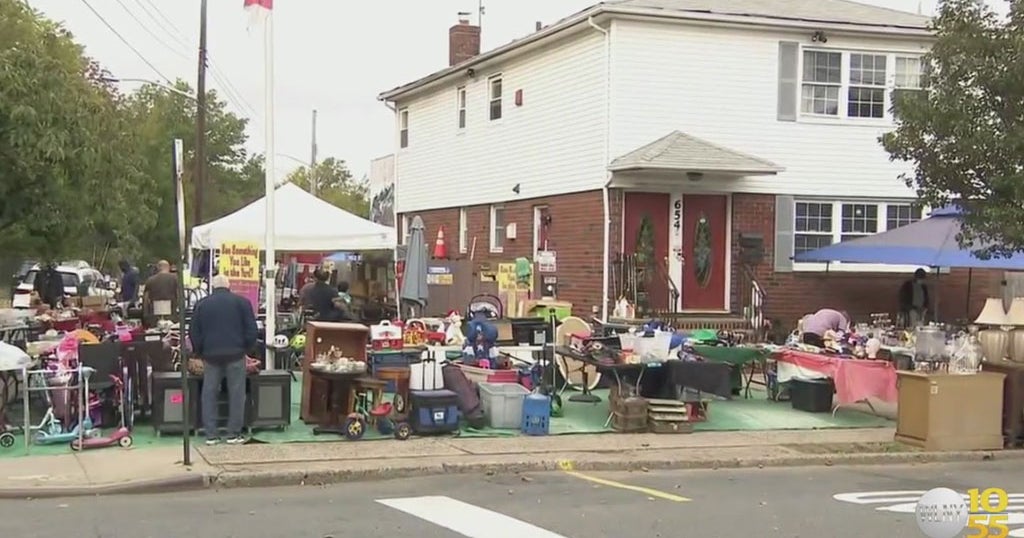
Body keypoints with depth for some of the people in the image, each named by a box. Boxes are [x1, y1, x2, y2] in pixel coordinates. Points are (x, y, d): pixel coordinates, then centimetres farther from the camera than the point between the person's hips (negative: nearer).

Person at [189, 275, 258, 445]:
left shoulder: (202, 304, 9)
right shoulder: (241, 302, 4)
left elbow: (194, 333, 8)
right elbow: (252, 330, 0)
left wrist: (199, 352, 19)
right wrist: (247, 348, 12)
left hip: (211, 354, 2)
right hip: (235, 354, -2)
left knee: (209, 394, 8)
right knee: (236, 394, 4)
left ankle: (211, 435, 6)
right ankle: (234, 434, 4)